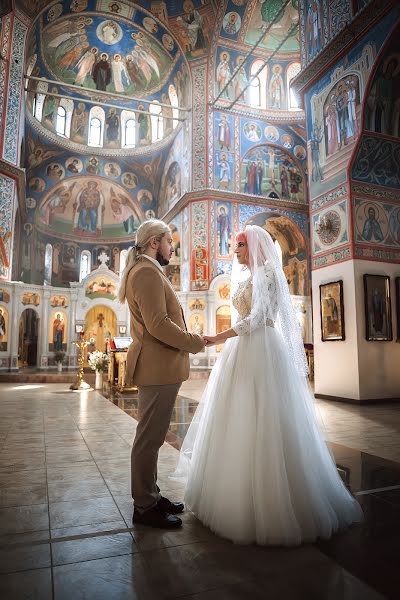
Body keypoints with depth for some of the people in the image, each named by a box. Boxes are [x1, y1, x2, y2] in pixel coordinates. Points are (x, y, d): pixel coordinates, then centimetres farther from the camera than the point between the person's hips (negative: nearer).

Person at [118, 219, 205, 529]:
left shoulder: (146, 271, 20)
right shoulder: (148, 272, -14)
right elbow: (158, 324, -23)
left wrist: (188, 341, 13)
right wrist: (196, 342, -12)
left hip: (159, 366, 11)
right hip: (158, 367, -11)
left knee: (151, 437, 17)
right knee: (150, 438, 0)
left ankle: (150, 496, 31)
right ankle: (145, 507, 14)